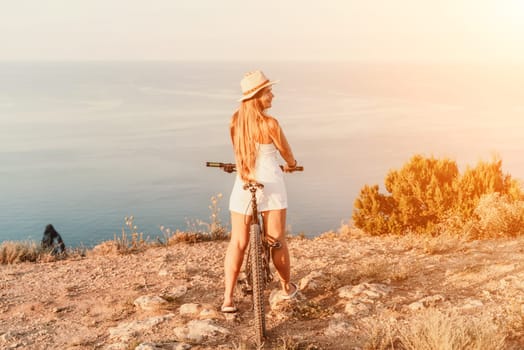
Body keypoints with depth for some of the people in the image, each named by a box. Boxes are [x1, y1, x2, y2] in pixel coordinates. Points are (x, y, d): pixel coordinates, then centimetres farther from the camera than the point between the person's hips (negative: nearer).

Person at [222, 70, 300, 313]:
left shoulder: (236, 120, 1)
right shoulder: (269, 124, -15)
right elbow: (286, 152, 1)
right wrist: (291, 164, 24)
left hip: (243, 185, 4)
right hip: (270, 184, -4)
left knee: (238, 242, 7)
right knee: (277, 240, 11)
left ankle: (228, 298, 5)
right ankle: (287, 288, 30)